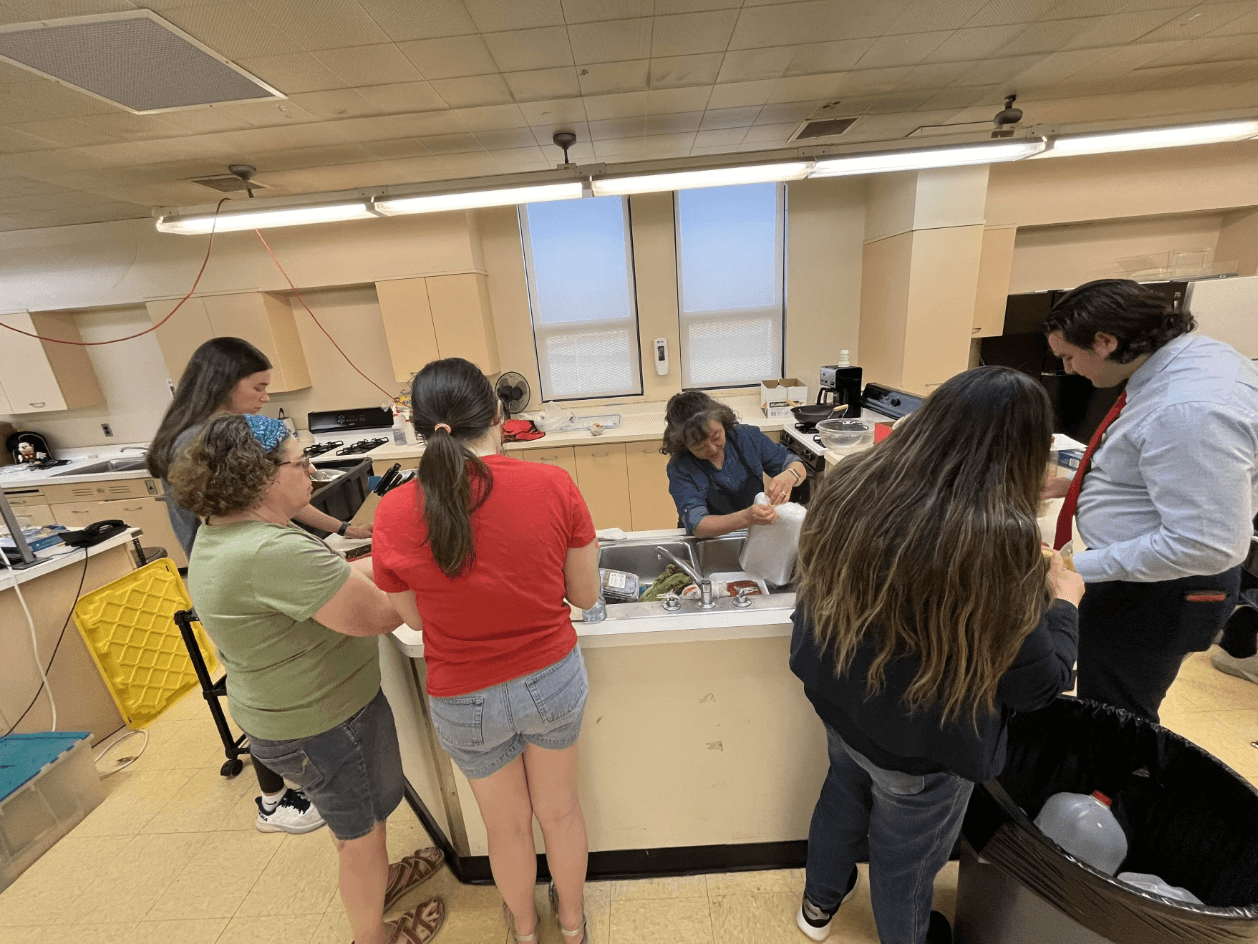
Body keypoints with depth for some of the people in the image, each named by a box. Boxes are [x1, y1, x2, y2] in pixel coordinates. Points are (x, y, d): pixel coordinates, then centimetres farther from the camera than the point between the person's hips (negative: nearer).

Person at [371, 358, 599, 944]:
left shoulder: (393, 514, -20)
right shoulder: (553, 486, -21)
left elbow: (413, 618, -4)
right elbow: (585, 595, -9)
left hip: (466, 701, 0)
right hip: (553, 678, 1)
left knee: (506, 827, 29)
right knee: (559, 810, 29)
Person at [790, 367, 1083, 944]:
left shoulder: (851, 484, -20)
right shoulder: (1000, 538, -33)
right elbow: (1036, 685, -17)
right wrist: (1064, 601, 0)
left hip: (837, 700, 5)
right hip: (919, 745, -4)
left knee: (843, 795, 32)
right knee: (905, 856, 25)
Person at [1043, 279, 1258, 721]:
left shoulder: (1189, 410, -29)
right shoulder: (1192, 357, 3)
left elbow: (1205, 545, -29)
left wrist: (1075, 566, -24)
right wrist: (1075, 483, 10)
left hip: (1154, 592, -9)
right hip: (1133, 571, 9)